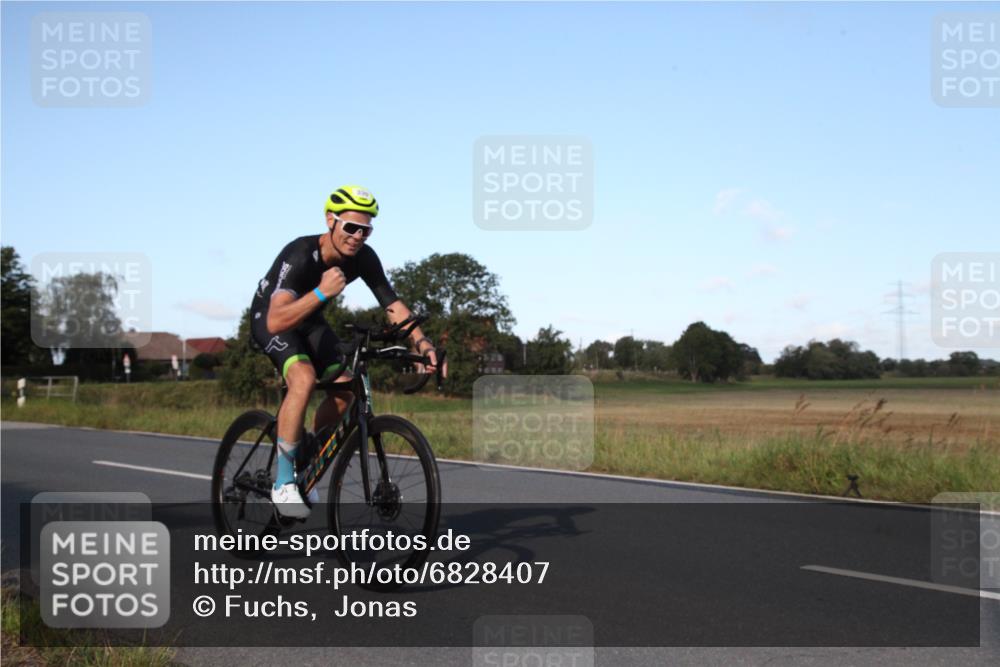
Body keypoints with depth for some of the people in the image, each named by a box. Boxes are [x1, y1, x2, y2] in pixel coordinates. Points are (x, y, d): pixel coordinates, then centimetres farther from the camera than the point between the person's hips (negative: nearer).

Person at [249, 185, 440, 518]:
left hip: (309, 320, 6)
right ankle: (283, 482, -22)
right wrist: (321, 293, -56)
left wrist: (422, 343, -30)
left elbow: (393, 305, -15)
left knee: (344, 390, -10)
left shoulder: (363, 258, -19)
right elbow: (276, 322, -45)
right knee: (304, 377, -32)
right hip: (269, 317, -6)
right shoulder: (300, 254, -36)